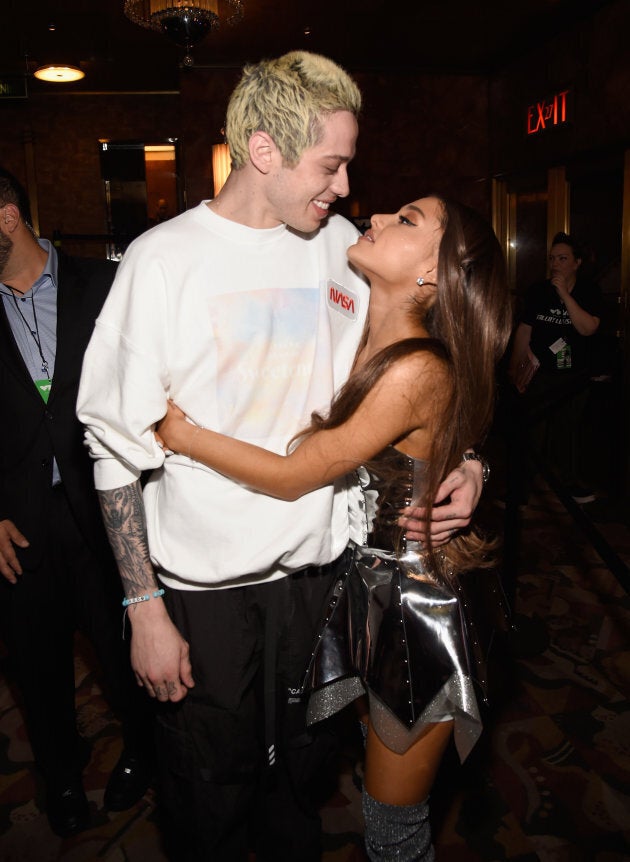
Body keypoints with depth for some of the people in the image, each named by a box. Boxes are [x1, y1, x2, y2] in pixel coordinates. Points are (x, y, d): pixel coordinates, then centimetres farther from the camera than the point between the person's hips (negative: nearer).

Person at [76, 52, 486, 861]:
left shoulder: (341, 246, 1)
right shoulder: (164, 260, -10)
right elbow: (118, 444, -9)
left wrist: (463, 459, -8)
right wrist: (145, 609, -11)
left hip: (321, 566, 4)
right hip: (204, 584, -3)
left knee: (300, 772, 23)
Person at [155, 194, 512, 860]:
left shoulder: (418, 370, -25)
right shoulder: (367, 345, 2)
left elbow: (293, 477, -21)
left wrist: (178, 432, -14)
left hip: (412, 609, -7)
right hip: (362, 585, 7)